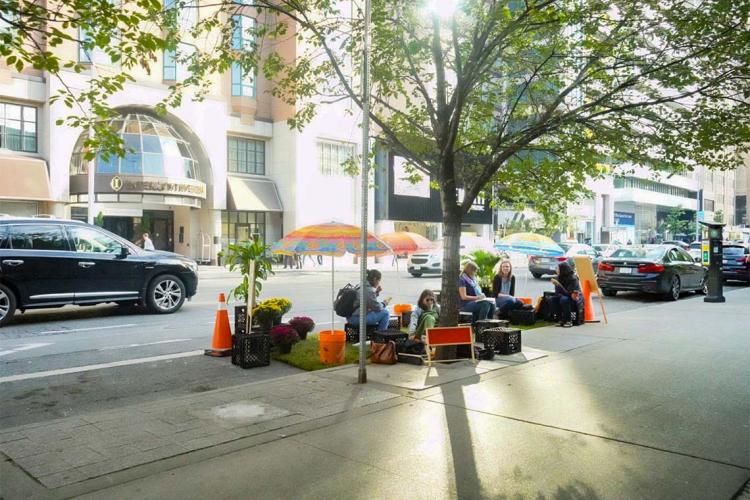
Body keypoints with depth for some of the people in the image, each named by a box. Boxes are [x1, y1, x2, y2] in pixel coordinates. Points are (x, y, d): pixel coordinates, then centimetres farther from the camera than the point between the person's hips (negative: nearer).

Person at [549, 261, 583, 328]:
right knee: (553, 299, -19)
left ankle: (568, 321, -19)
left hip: (576, 298, -6)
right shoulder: (559, 278, -6)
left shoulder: (573, 279, -23)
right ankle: (561, 319, -8)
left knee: (564, 299, -34)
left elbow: (568, 293, -28)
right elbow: (557, 292, -4)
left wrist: (558, 284, -37)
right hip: (564, 296, 6)